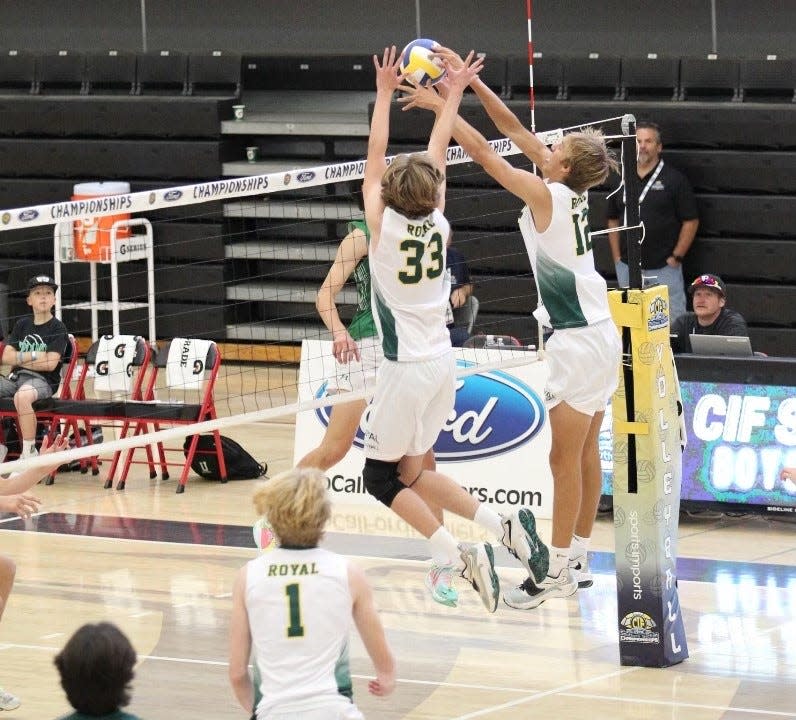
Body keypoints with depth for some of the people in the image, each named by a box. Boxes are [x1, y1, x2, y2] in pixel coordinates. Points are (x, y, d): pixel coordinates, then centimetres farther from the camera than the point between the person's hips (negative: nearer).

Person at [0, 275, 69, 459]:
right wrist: (34, 356, -9)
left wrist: (20, 358, -4)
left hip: (43, 380, -6)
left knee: (21, 396, -40)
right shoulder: (22, 325, 15)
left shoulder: (58, 328, -1)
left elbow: (50, 364, -12)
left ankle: (29, 451, -31)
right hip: (16, 377, 6)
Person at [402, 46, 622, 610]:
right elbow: (514, 129, 9)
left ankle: (559, 573, 1)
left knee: (566, 456, -3)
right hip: (598, 334, 9)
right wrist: (469, 79, 7)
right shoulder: (572, 190, 4)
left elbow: (483, 151, -15)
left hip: (579, 343, -9)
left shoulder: (548, 195, -16)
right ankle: (579, 559, 20)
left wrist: (441, 106, -6)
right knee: (585, 451, 13)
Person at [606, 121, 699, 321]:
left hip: (664, 268, -5)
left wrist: (676, 257, -8)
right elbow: (613, 220, 17)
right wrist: (617, 257, 9)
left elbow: (691, 221, -4)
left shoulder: (674, 179, -4)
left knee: (671, 323, -6)